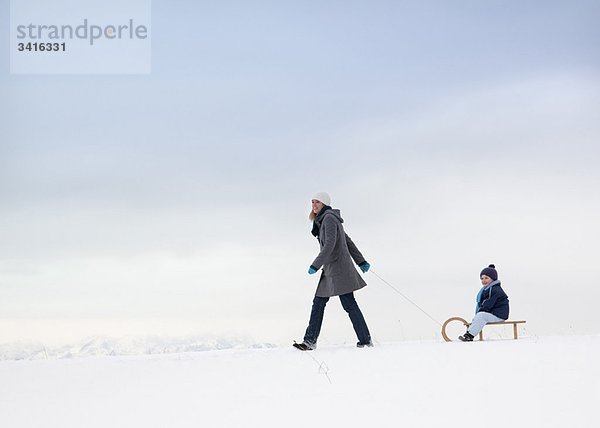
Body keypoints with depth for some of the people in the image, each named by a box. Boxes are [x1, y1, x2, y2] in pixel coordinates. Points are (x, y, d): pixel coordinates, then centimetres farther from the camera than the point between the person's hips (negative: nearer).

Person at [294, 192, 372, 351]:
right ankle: (310, 341, 6)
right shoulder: (324, 220, 18)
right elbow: (348, 241, 22)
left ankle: (366, 340, -1)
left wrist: (315, 265, -25)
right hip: (330, 270, 10)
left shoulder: (329, 218, -12)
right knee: (318, 302, 6)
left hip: (338, 268, -10)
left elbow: (330, 244, -24)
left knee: (349, 304, -7)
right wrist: (361, 261, 25)